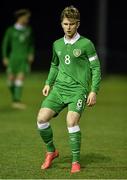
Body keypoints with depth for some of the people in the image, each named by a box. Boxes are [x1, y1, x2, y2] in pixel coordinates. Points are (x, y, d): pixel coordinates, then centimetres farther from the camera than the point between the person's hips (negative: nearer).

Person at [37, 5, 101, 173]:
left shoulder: (86, 44, -3)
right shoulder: (57, 44, 13)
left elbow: (96, 68, -1)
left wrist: (93, 91, -7)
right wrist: (48, 83, 17)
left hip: (78, 89, -5)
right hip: (59, 88, 5)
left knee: (71, 121, -23)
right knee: (42, 118, -10)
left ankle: (76, 161, -9)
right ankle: (51, 151, 14)